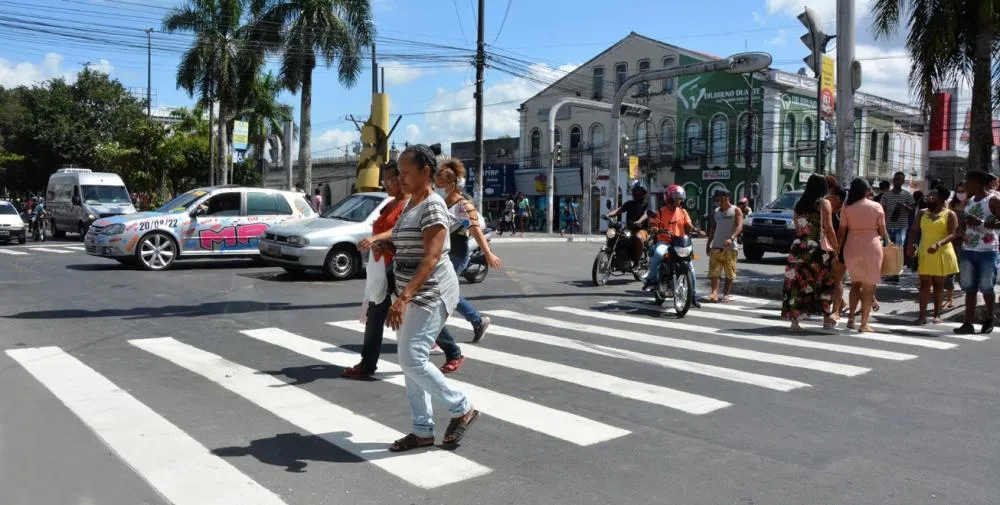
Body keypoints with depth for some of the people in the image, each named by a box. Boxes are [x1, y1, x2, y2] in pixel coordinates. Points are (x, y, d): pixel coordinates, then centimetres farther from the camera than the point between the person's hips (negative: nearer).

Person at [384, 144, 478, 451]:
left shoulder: (432, 206, -16)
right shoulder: (410, 206, 13)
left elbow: (432, 257, -26)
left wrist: (404, 297, -33)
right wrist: (403, 296, 17)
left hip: (430, 294, -10)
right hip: (413, 293, 10)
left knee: (412, 360, -10)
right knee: (409, 362, 9)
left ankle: (462, 409, 7)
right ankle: (422, 431, 17)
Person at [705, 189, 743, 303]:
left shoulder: (735, 210, 1)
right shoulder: (716, 211, 16)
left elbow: (739, 226, -11)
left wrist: (731, 238, -27)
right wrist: (708, 244, 15)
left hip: (730, 247, -4)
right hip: (716, 246, 4)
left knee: (730, 272, 3)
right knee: (714, 271, -9)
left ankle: (726, 293, 11)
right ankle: (714, 292, -16)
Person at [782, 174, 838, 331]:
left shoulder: (799, 205, 11)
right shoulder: (824, 203, -4)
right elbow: (829, 228, -9)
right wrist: (836, 248, -5)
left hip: (800, 247, 4)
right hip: (820, 249, -4)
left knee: (798, 283, 3)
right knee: (825, 284, 10)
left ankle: (794, 319, -1)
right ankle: (826, 319, 18)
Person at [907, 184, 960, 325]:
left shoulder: (949, 214, -2)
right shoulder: (922, 213, 9)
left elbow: (952, 234, -12)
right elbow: (914, 230, 11)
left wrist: (938, 244, -28)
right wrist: (910, 244, -7)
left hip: (942, 254, -2)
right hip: (924, 253, 2)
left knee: (938, 284, 7)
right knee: (924, 283, -1)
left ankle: (937, 315, 13)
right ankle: (922, 315, -3)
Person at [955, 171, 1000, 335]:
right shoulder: (969, 202, 13)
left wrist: (982, 223, -21)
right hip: (967, 251, 6)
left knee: (987, 288, 3)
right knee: (969, 289, 3)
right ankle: (968, 323, 3)